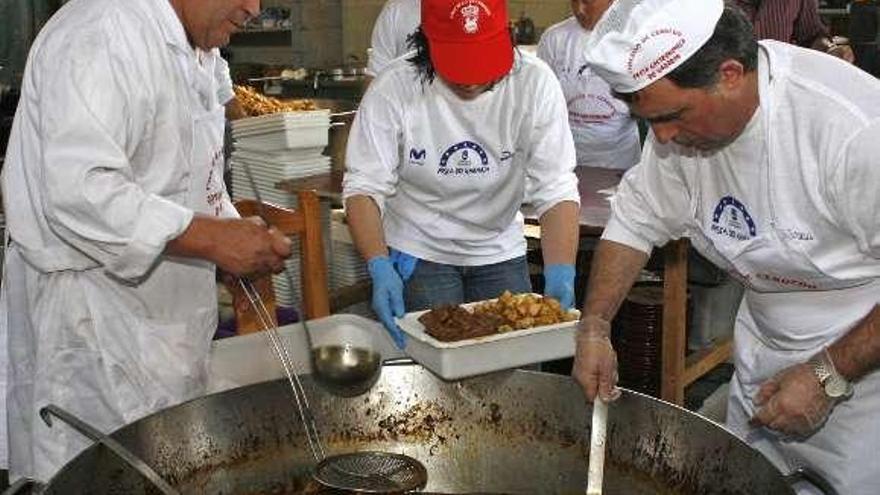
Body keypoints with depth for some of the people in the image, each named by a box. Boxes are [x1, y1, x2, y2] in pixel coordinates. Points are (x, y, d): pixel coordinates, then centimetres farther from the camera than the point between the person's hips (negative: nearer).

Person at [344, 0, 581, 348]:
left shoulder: (535, 82, -16)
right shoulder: (393, 89, -18)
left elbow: (556, 190, -18)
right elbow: (364, 188, -17)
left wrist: (560, 275, -31)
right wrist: (380, 268, -32)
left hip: (501, 253, 2)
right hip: (419, 251, -2)